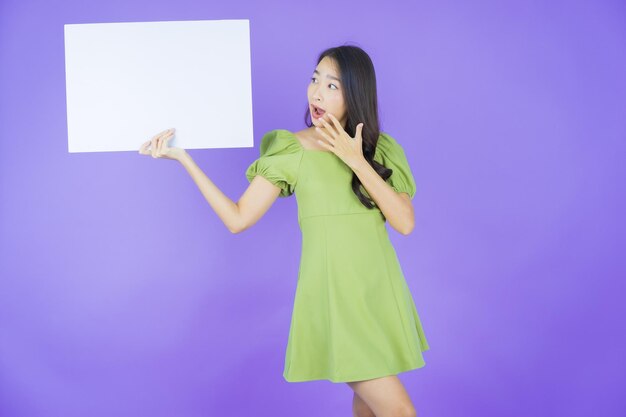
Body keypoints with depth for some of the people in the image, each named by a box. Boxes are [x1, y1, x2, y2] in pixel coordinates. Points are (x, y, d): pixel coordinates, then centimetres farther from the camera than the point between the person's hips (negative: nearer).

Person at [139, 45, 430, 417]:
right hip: (335, 294, -4)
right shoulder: (289, 150, -3)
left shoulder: (381, 148, 3)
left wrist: (356, 161, -15)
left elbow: (405, 223, -8)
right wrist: (183, 157, -13)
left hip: (380, 290, 4)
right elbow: (238, 218, -8)